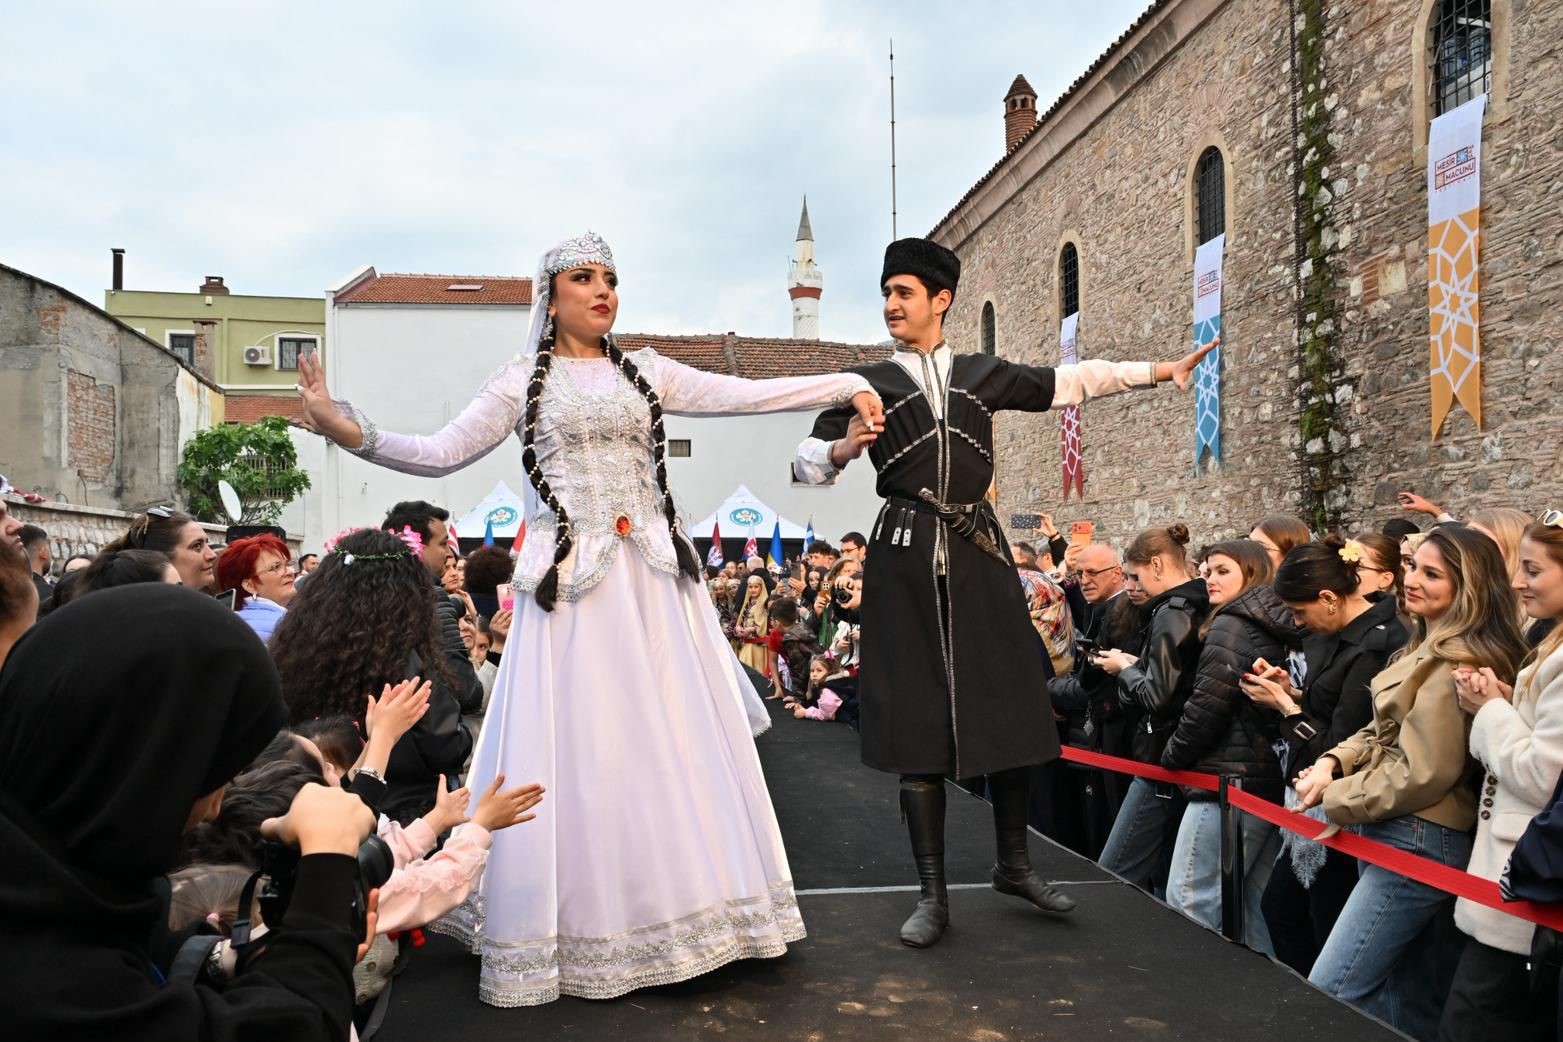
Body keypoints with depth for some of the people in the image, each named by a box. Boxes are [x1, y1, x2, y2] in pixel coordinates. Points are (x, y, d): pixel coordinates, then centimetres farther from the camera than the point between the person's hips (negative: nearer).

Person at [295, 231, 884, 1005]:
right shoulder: (525, 380, 5)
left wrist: (846, 386, 1)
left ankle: (673, 908, 17)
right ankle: (581, 923, 13)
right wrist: (349, 430, -15)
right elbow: (440, 454, 0)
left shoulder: (645, 373, 12)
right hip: (570, 580, -2)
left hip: (652, 583, 3)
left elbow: (747, 395, 7)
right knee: (576, 749, -1)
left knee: (674, 739, 3)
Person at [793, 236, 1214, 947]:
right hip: (906, 555, -2)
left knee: (1013, 707, 4)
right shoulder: (870, 383, 7)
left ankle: (1013, 863, 25)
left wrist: (1158, 371, 14)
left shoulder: (983, 374, 14)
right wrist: (842, 449, -20)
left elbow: (1067, 382, 17)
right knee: (918, 721, -2)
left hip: (978, 549, 2)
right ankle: (933, 894, 9)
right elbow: (807, 460, 1)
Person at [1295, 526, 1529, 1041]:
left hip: (1417, 843, -10)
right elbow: (1384, 732, 18)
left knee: (1328, 994, -7)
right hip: (1409, 836, 10)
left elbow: (1421, 773, -23)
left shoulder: (1454, 662, -19)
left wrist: (1333, 796, -12)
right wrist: (1334, 762, -1)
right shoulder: (1429, 648, 14)